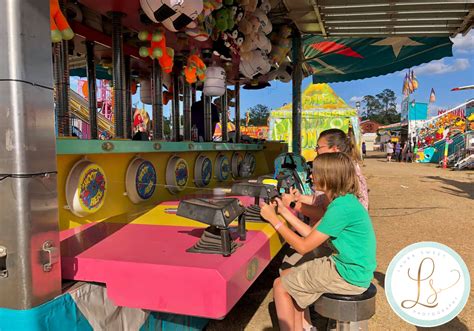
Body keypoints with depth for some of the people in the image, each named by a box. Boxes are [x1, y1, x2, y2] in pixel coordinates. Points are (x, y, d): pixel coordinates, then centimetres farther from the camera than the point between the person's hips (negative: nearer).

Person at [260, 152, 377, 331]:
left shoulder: (341, 207, -26)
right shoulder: (344, 200, 4)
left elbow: (303, 246, -21)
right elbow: (312, 234, 8)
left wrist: (273, 218, -14)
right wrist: (284, 211, 8)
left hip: (349, 277, -9)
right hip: (347, 266, 9)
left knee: (280, 285, -2)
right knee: (288, 276, 16)